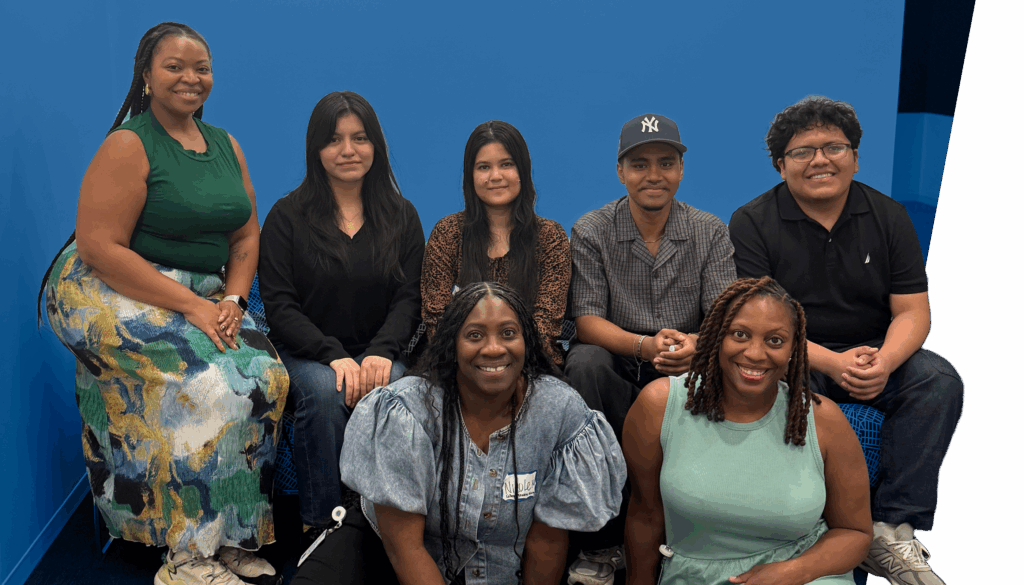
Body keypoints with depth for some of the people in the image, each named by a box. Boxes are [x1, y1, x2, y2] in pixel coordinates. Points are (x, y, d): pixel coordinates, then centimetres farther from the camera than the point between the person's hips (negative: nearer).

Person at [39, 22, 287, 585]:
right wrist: (191, 306, -22)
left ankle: (231, 537, -9)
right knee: (206, 384, -27)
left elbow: (246, 233, 13)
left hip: (203, 295, 6)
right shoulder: (128, 146, -10)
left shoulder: (226, 146, 11)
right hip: (112, 293, -6)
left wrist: (233, 299, -6)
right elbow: (100, 248, -17)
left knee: (265, 371, -18)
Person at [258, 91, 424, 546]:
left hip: (378, 352, 1)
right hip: (304, 352, -1)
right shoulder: (288, 216, 2)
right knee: (324, 390, -34)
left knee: (396, 390, -32)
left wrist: (380, 352, -17)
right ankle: (319, 521, -17)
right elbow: (280, 305, -4)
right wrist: (335, 355, -19)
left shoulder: (401, 216, 8)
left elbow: (408, 298, 2)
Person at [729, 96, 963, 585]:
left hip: (875, 350, 3)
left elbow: (911, 310, 0)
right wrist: (831, 363, -26)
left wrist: (884, 362, -23)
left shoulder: (887, 216, 5)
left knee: (939, 383, -24)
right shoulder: (752, 223, -5)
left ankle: (891, 531, -21)